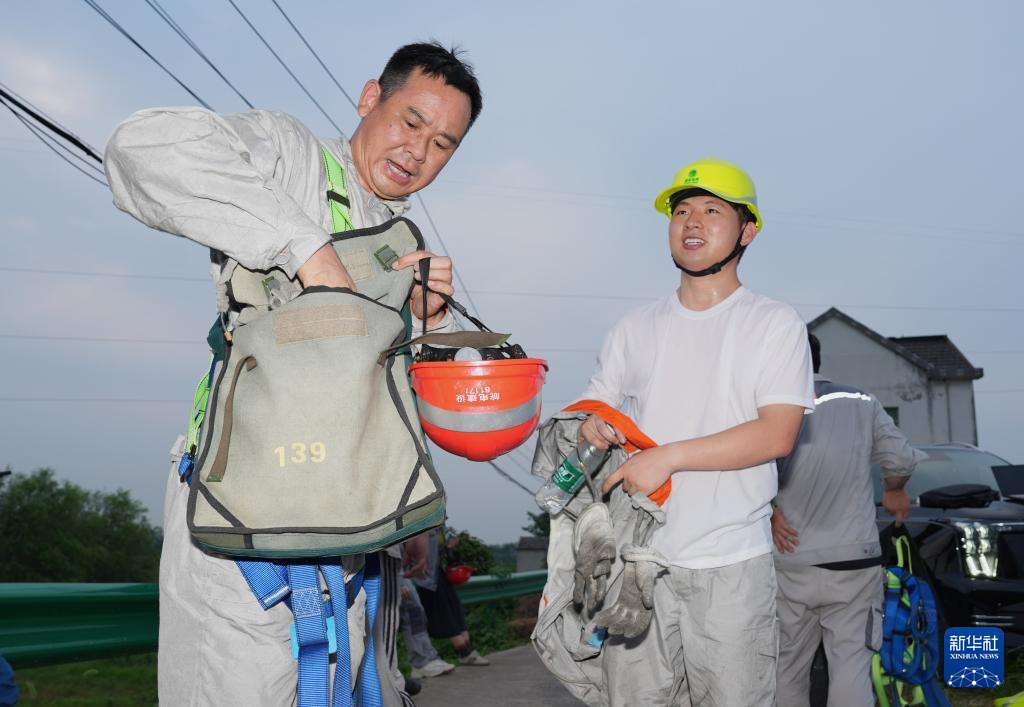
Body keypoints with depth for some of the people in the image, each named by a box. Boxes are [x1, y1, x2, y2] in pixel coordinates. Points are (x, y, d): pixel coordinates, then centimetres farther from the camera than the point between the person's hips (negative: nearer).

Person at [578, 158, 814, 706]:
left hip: (731, 563, -3)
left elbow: (777, 434, -11)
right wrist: (590, 428, -9)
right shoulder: (634, 329, 14)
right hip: (639, 556, 3)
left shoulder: (776, 325, 1)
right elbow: (593, 408, 16)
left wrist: (668, 456, -17)